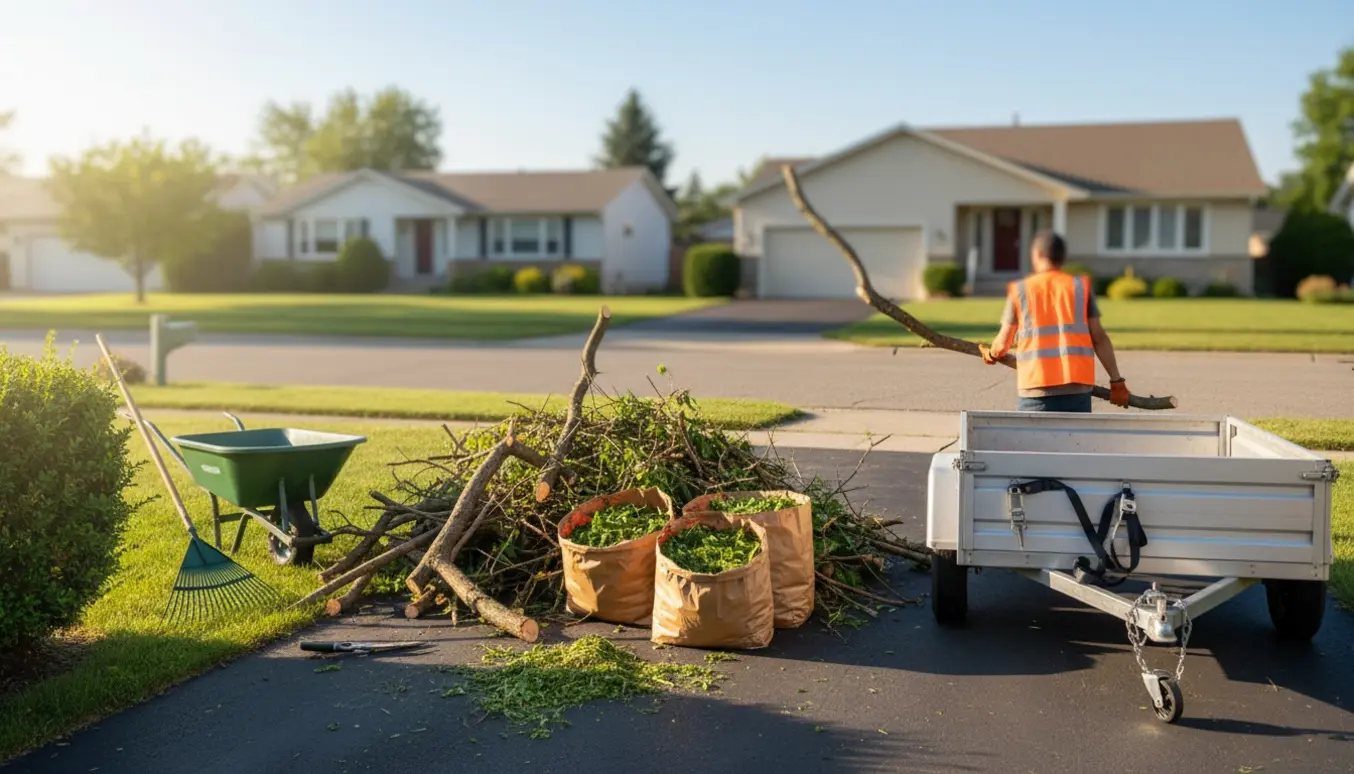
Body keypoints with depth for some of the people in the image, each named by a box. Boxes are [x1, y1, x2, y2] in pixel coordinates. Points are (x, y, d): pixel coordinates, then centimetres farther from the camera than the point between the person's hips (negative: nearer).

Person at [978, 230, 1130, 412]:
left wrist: (990, 355, 28)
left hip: (1037, 386, -1)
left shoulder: (1019, 290, 6)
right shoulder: (1081, 286, 9)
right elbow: (1099, 338, 4)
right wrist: (1117, 380, 8)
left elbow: (1003, 344, 6)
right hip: (1077, 386, 1)